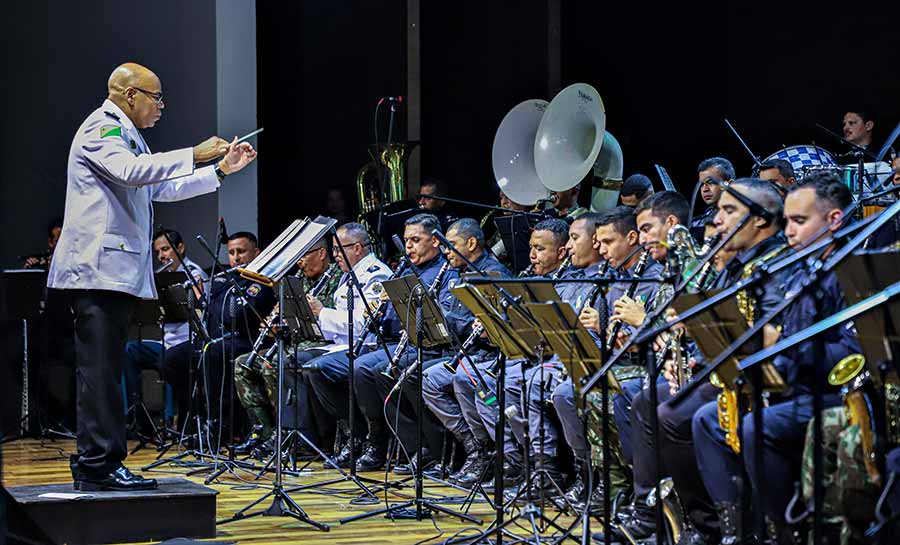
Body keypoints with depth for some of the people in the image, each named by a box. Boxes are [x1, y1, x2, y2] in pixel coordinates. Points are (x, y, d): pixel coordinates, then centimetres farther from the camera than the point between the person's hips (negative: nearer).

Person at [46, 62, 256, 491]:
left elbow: (164, 188, 30)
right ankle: (100, 464, -14)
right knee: (101, 368, -13)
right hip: (98, 267, -11)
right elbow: (131, 171, -25)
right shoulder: (100, 128, -7)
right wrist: (194, 156, -25)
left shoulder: (126, 134, 26)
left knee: (103, 370, 10)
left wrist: (220, 170, 23)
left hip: (118, 270, 11)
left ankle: (92, 464, 13)